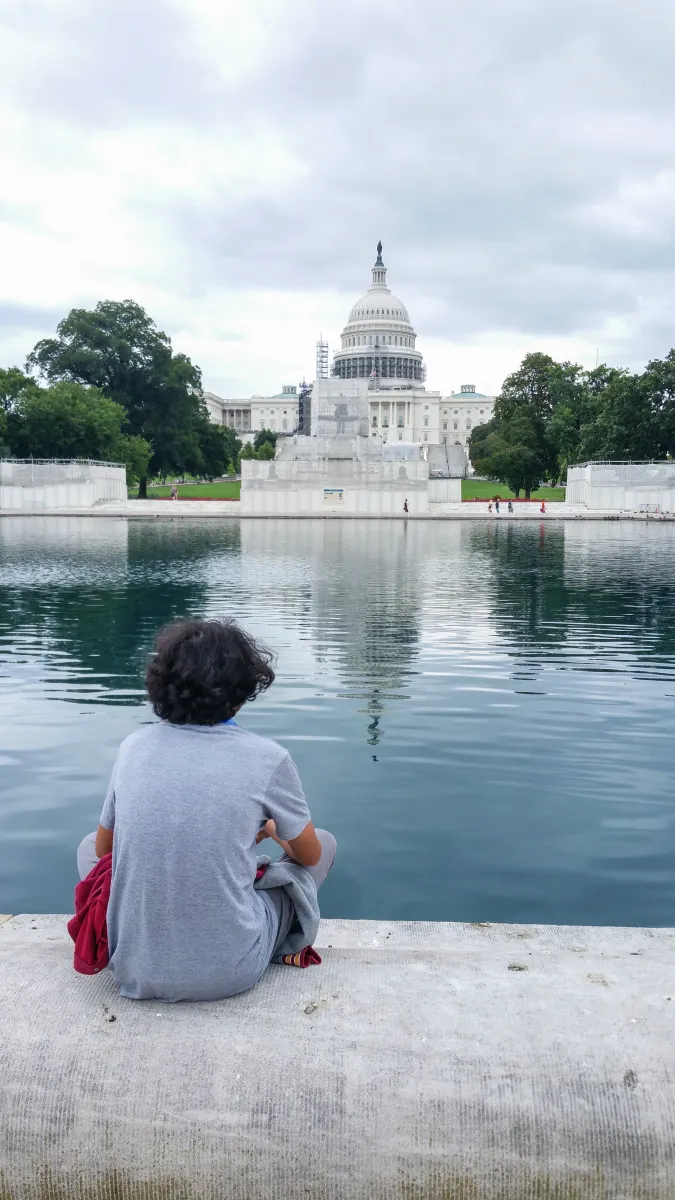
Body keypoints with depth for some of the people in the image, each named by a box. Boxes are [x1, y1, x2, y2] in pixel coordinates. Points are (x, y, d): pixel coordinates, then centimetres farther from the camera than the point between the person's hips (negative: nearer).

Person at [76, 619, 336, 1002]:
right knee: (325, 843, 20)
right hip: (230, 973, -3)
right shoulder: (267, 757, -10)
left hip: (134, 971, 3)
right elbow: (309, 856, 7)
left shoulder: (135, 746, -2)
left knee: (89, 846, 31)